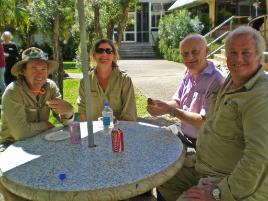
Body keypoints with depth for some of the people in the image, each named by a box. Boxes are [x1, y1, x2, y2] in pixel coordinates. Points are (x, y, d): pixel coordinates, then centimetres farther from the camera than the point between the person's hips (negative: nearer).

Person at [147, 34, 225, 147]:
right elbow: (177, 102, 8)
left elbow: (205, 122, -24)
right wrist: (163, 106, -14)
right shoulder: (189, 74, 5)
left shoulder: (216, 81, -22)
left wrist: (170, 110, -25)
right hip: (184, 137, 7)